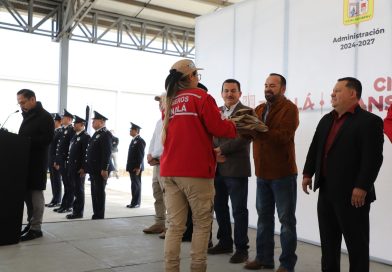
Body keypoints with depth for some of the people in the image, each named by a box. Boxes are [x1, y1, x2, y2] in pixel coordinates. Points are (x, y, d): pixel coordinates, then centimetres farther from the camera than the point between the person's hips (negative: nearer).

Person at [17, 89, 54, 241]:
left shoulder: (45, 117, -9)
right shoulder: (28, 116, 16)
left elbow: (48, 138, -19)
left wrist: (27, 141, -21)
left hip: (37, 162, -8)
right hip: (26, 160, 8)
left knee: (35, 193, -3)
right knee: (27, 193, 11)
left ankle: (36, 228, 3)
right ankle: (31, 223, 21)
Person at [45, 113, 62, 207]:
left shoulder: (61, 132, -12)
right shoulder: (53, 132, 16)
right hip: (51, 160, 9)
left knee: (57, 181, -2)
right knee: (53, 181, 11)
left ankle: (57, 201, 4)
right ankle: (54, 200, 17)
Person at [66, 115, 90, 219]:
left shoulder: (85, 137, -10)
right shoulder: (75, 136, 17)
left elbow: (86, 153, -17)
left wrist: (83, 168, -20)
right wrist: (69, 164, 15)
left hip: (79, 168, -8)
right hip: (72, 167, 8)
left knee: (79, 190, -2)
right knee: (74, 189, 11)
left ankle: (78, 212, 5)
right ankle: (75, 210, 18)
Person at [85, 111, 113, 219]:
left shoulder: (106, 134, -12)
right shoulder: (96, 134, 19)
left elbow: (107, 153, -19)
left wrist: (105, 169, -23)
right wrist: (89, 167, 17)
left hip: (101, 170, -9)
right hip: (94, 169, 9)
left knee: (100, 192, -4)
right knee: (95, 192, 12)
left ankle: (99, 216, 3)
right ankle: (96, 215, 19)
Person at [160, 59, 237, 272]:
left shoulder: (169, 101, 16)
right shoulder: (201, 97, -3)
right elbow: (217, 128, -9)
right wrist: (234, 126, 11)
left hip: (170, 170, 5)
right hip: (196, 169, -5)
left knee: (175, 225, 6)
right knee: (202, 223, 5)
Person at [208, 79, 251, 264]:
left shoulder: (246, 112, -1)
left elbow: (245, 137, -13)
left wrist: (222, 149, -14)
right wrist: (215, 153, -9)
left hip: (236, 168, -5)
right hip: (217, 168, 6)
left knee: (239, 210, 0)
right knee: (219, 207, 12)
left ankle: (241, 248, 10)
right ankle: (225, 242, 27)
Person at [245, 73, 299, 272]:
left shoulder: (289, 108, -7)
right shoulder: (259, 109, 14)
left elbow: (283, 136, -21)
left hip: (282, 173, -6)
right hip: (262, 172, 6)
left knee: (286, 218, 3)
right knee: (264, 216, 13)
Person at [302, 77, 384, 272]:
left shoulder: (369, 121, -10)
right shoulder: (326, 120, 15)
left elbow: (373, 158, -17)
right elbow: (315, 148, 17)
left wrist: (362, 187, -22)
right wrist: (307, 173, 12)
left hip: (352, 193, -7)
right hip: (326, 190, 8)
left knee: (357, 243, 4)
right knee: (328, 241, 16)